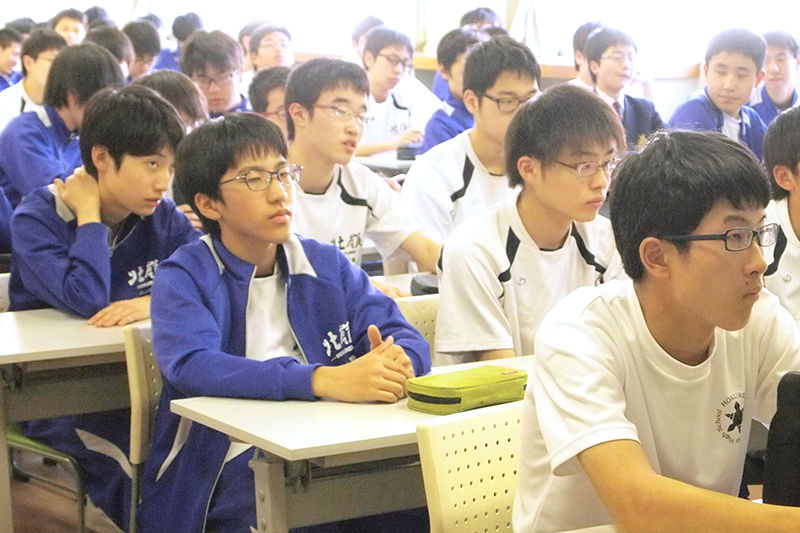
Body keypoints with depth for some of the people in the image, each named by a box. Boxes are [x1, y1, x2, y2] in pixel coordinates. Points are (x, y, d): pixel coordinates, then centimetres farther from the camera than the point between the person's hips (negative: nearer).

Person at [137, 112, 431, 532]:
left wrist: (398, 363, -21)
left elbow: (406, 337, 7)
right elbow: (191, 366, -20)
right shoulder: (184, 277, 0)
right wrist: (325, 380, -32)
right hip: (233, 462, -4)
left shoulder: (328, 265, 15)